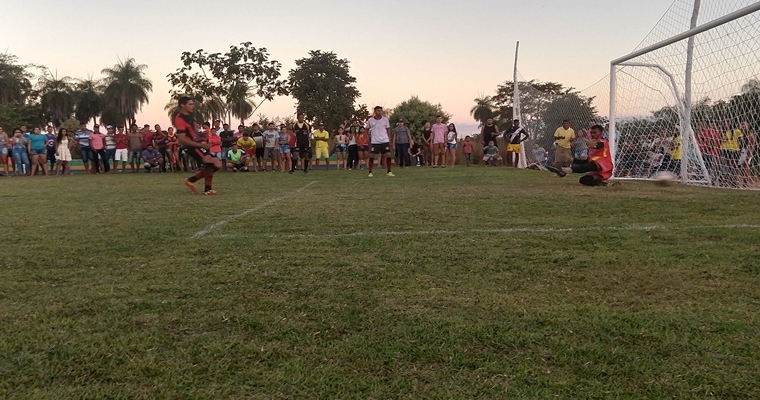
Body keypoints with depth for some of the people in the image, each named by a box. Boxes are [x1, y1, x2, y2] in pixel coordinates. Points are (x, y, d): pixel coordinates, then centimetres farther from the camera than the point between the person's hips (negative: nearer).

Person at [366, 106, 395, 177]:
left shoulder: (385, 119, 2)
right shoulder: (370, 120, 0)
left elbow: (388, 129, 9)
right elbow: (367, 129, 14)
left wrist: (389, 139, 3)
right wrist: (368, 137, 5)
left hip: (385, 141, 1)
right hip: (374, 141, -1)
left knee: (388, 155, -5)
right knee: (371, 156, -3)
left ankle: (389, 172, 5)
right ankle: (370, 172, 7)